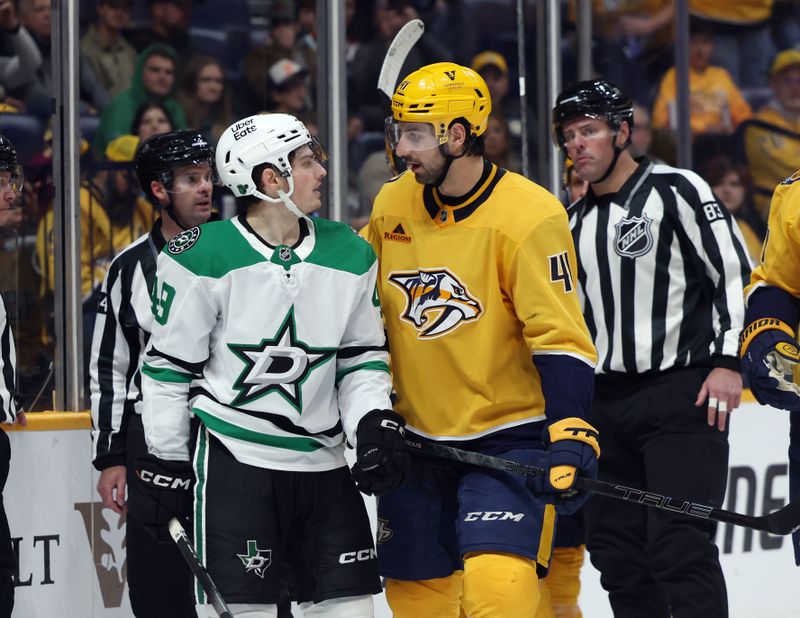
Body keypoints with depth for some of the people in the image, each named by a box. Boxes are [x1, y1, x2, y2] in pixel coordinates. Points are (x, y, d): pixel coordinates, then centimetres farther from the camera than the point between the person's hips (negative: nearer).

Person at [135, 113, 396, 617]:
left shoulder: (350, 256, 5)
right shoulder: (202, 258, -9)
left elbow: (362, 354, 14)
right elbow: (169, 366, -2)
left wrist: (375, 423, -3)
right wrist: (167, 464, -1)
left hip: (323, 462, 5)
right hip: (234, 460, -5)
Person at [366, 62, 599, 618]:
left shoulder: (528, 216, -16)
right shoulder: (392, 206, 3)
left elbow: (560, 338, -18)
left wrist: (569, 434, -27)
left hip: (510, 436, -6)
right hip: (418, 440, 6)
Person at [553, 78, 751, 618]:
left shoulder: (675, 190, -4)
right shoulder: (577, 222, 17)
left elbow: (738, 272, -7)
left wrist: (728, 360, -15)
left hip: (683, 394, -7)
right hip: (606, 402, 7)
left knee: (679, 546, -15)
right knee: (616, 550, 5)